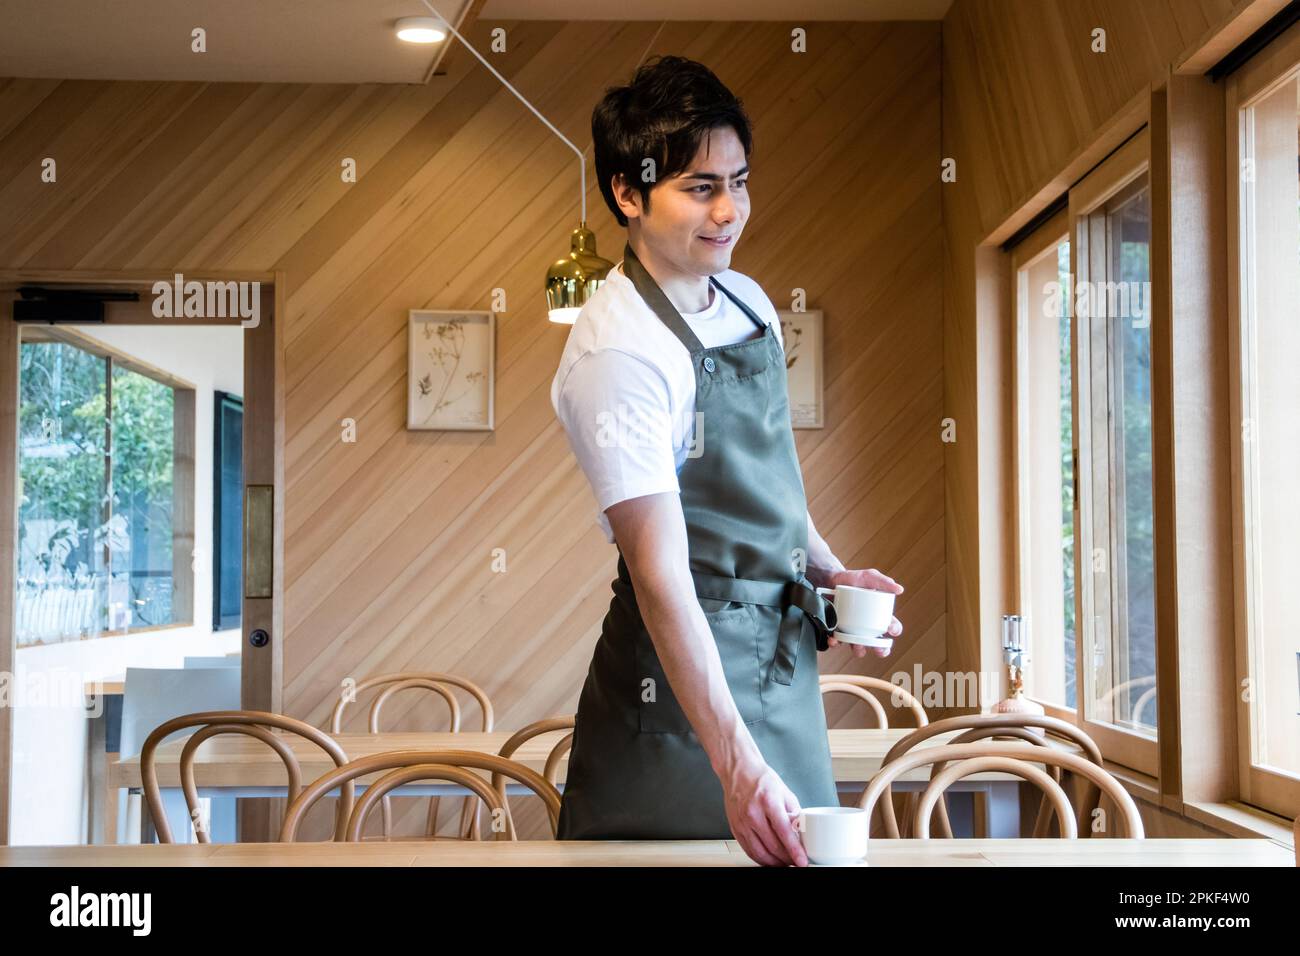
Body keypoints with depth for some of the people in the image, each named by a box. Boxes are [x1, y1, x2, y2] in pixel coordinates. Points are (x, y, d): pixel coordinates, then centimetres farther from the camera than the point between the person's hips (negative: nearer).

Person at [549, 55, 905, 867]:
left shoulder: (751, 305, 5)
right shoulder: (619, 350, -20)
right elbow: (660, 570, -28)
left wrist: (830, 571, 4)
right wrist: (735, 763, -35)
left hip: (787, 662, 8)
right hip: (686, 673, -7)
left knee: (806, 852, 14)